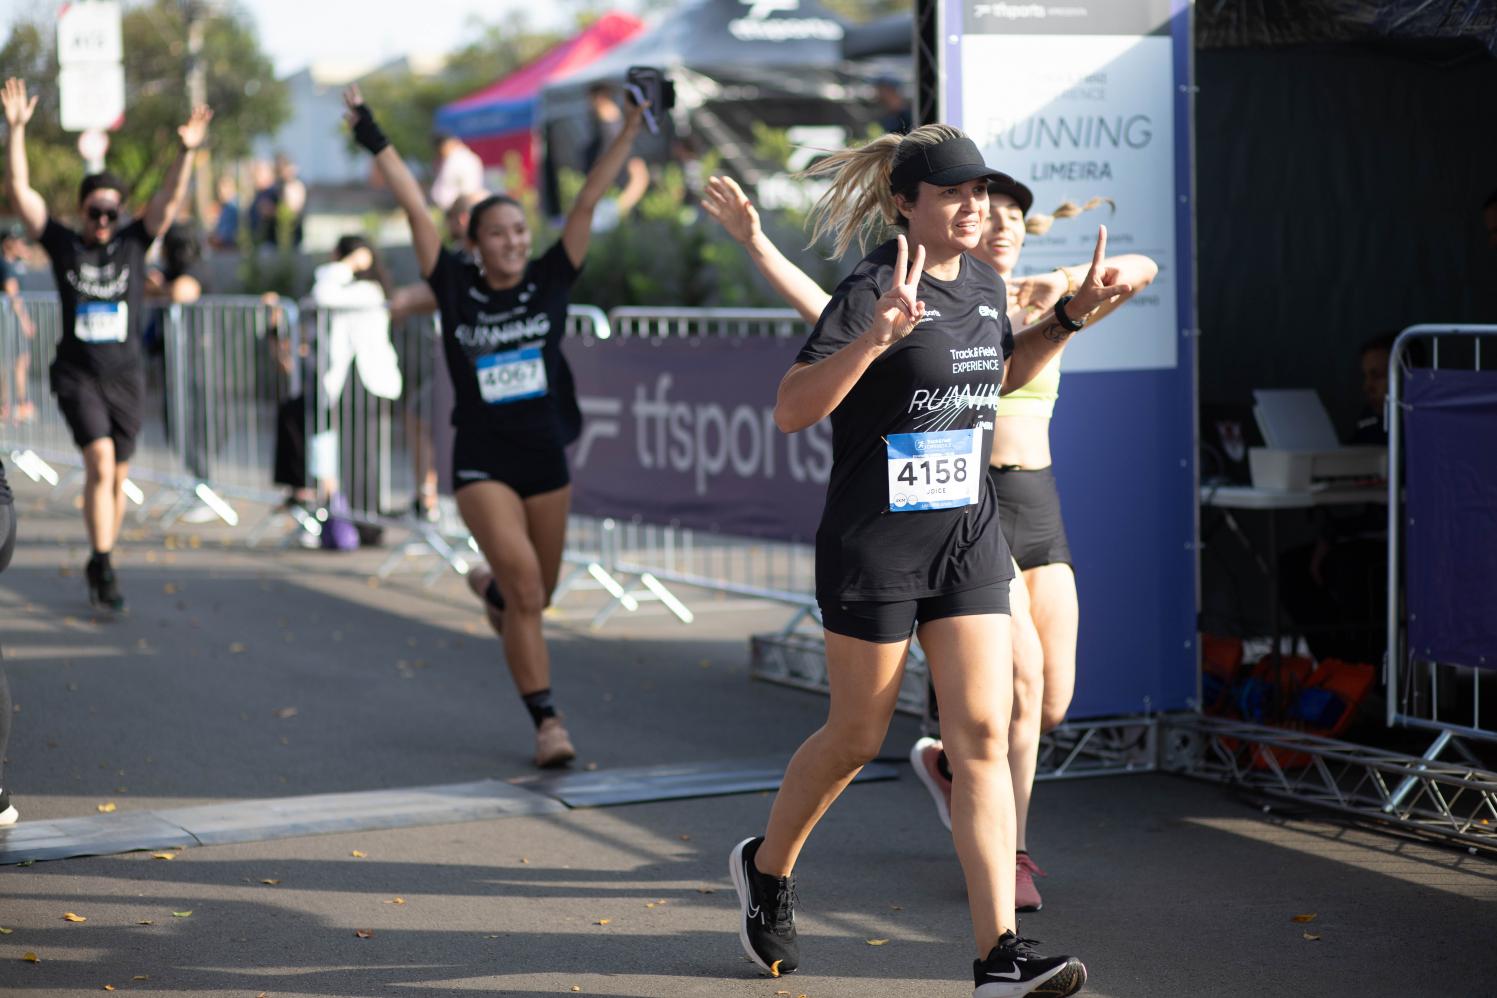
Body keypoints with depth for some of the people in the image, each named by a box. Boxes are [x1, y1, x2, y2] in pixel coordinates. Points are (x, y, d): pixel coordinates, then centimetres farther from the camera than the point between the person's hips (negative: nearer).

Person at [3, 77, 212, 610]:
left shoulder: (133, 244, 4)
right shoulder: (63, 244, 0)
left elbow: (170, 199, -6)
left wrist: (185, 151, -21)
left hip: (125, 376, 2)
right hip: (77, 376, -2)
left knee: (116, 476, 8)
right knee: (100, 461, -19)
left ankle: (100, 563, 24)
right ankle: (104, 566, -16)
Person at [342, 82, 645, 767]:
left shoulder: (549, 281, 0)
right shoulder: (456, 287, -4)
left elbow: (588, 201, -6)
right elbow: (416, 210, -7)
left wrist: (631, 131, -9)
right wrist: (372, 138, -11)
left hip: (546, 457, 3)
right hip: (481, 460, -3)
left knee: (537, 592, 16)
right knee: (525, 591, -14)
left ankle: (496, 595, 53)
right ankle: (546, 722, -8)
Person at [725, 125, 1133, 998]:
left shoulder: (983, 284, 8)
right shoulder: (871, 290, -15)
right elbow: (791, 409, -24)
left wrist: (1073, 315, 14)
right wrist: (877, 336, -37)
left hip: (969, 535, 6)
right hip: (875, 541, -6)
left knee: (984, 736, -4)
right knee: (858, 738, 8)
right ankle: (767, 867, 36)